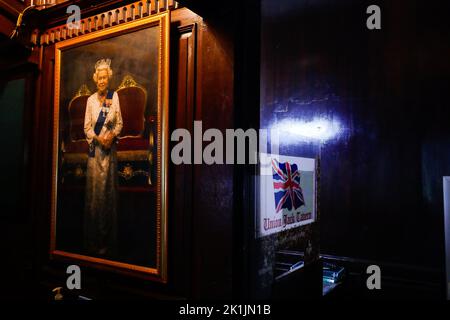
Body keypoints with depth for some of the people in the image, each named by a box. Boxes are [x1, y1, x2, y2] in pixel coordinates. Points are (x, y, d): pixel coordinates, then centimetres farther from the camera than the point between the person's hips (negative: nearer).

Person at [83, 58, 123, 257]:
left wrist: (112, 135, -14)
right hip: (95, 149, 1)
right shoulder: (90, 100, 5)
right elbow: (87, 127, 5)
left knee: (109, 190, 3)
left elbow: (120, 123, 4)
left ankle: (109, 239, 14)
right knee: (95, 190, 2)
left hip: (110, 148, -1)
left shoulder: (114, 96, 3)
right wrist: (99, 138, -12)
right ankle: (94, 240, 13)